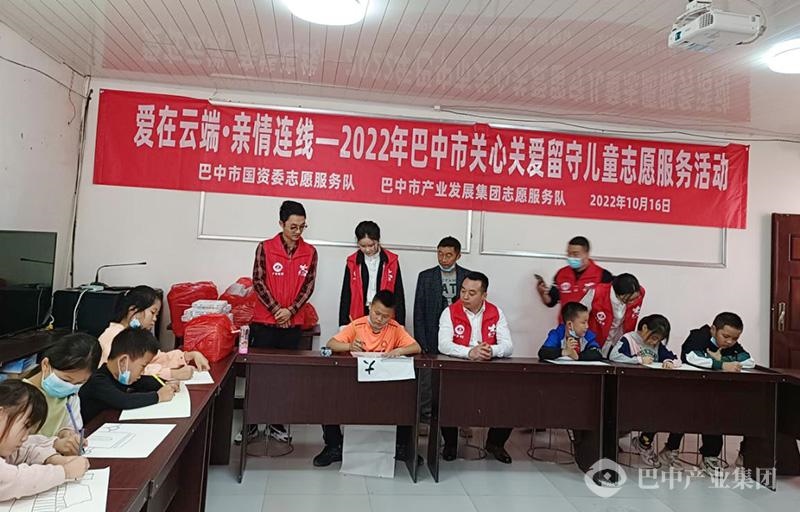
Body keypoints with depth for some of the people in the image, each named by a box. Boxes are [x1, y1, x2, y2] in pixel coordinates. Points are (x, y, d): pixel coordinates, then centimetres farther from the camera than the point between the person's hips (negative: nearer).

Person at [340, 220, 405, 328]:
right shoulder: (352, 263, 3)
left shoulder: (392, 261, 1)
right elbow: (346, 296, 7)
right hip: (359, 318, 1)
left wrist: (400, 324, 1)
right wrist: (344, 325, 2)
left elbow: (398, 295, 5)